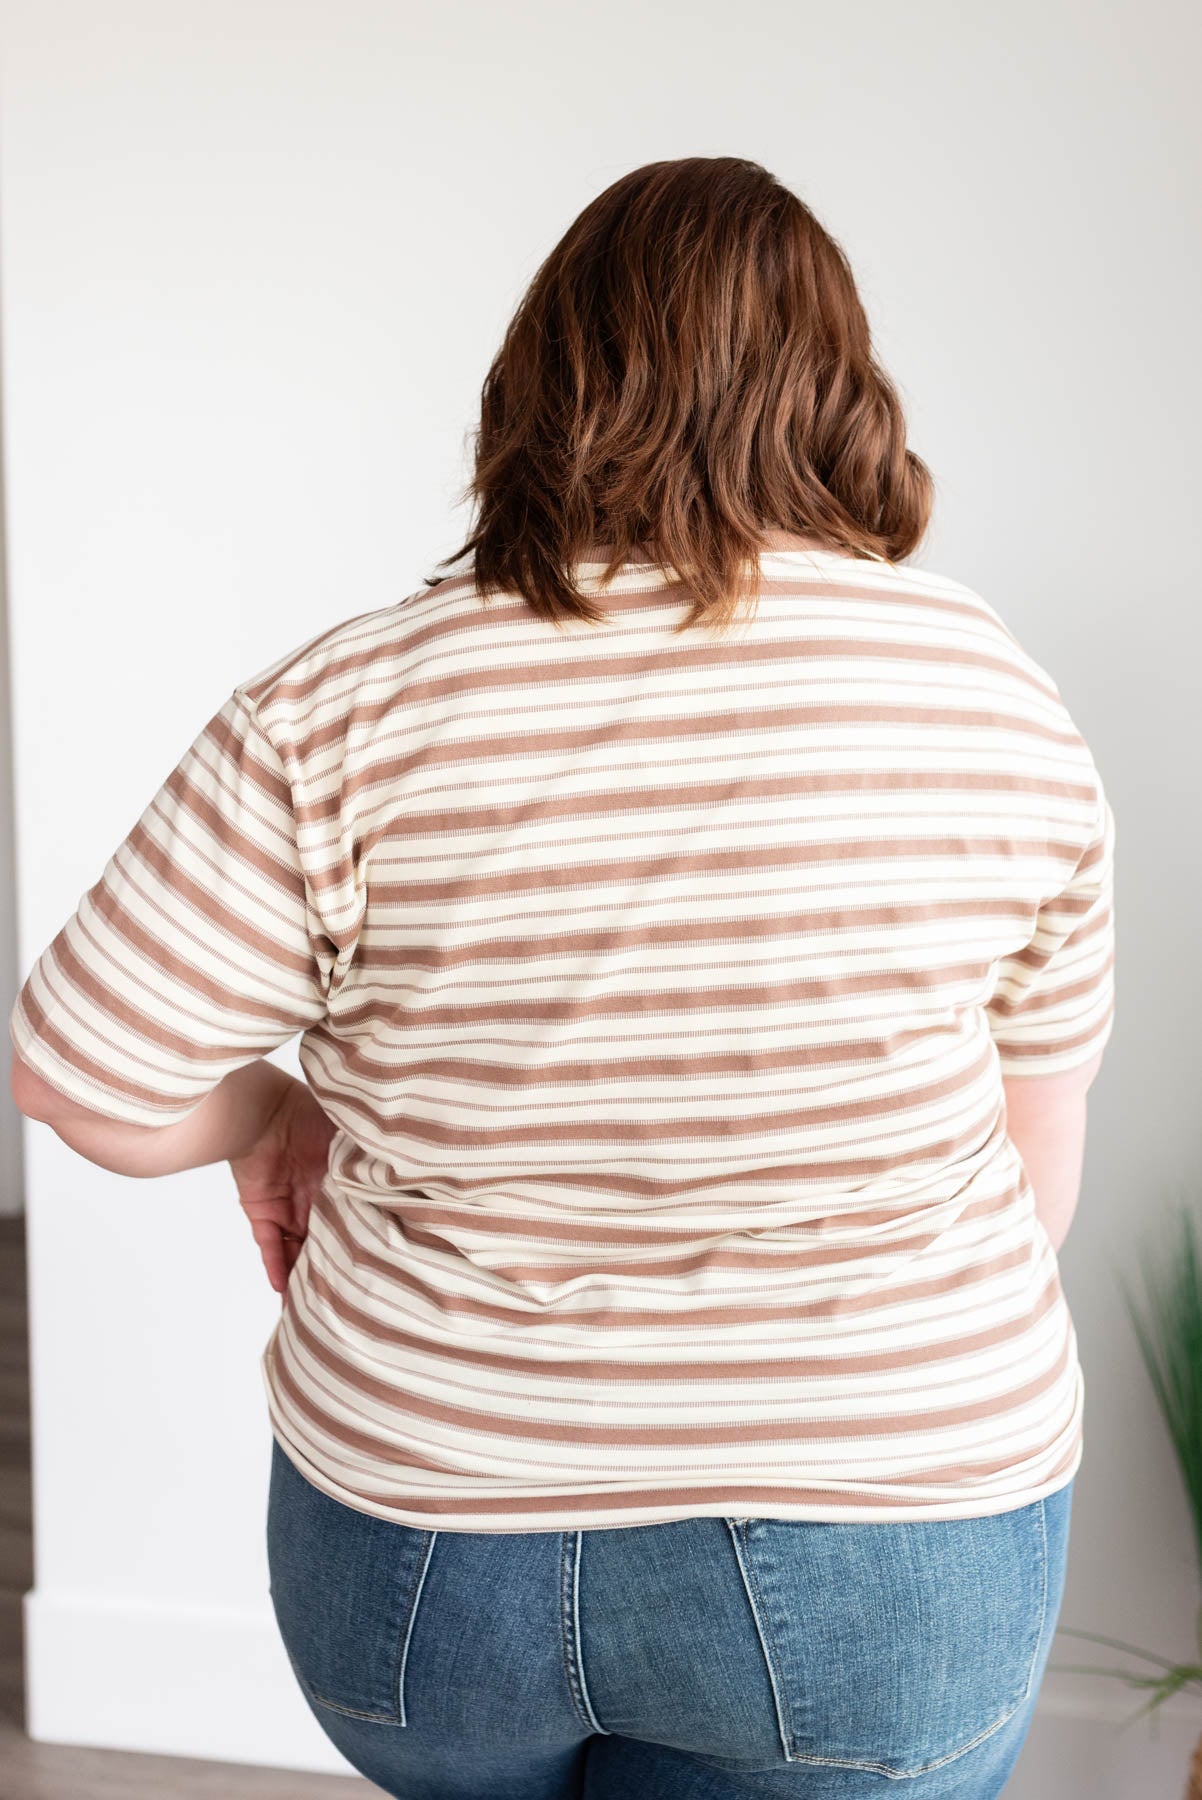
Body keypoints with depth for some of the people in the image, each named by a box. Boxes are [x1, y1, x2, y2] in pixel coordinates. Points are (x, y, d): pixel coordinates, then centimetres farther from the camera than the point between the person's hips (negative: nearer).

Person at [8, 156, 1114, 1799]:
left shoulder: (349, 713, -15)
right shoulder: (987, 687, -10)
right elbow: (1038, 1137, 0)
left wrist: (269, 1114, 10)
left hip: (427, 1543, 1)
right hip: (875, 1586, 0)